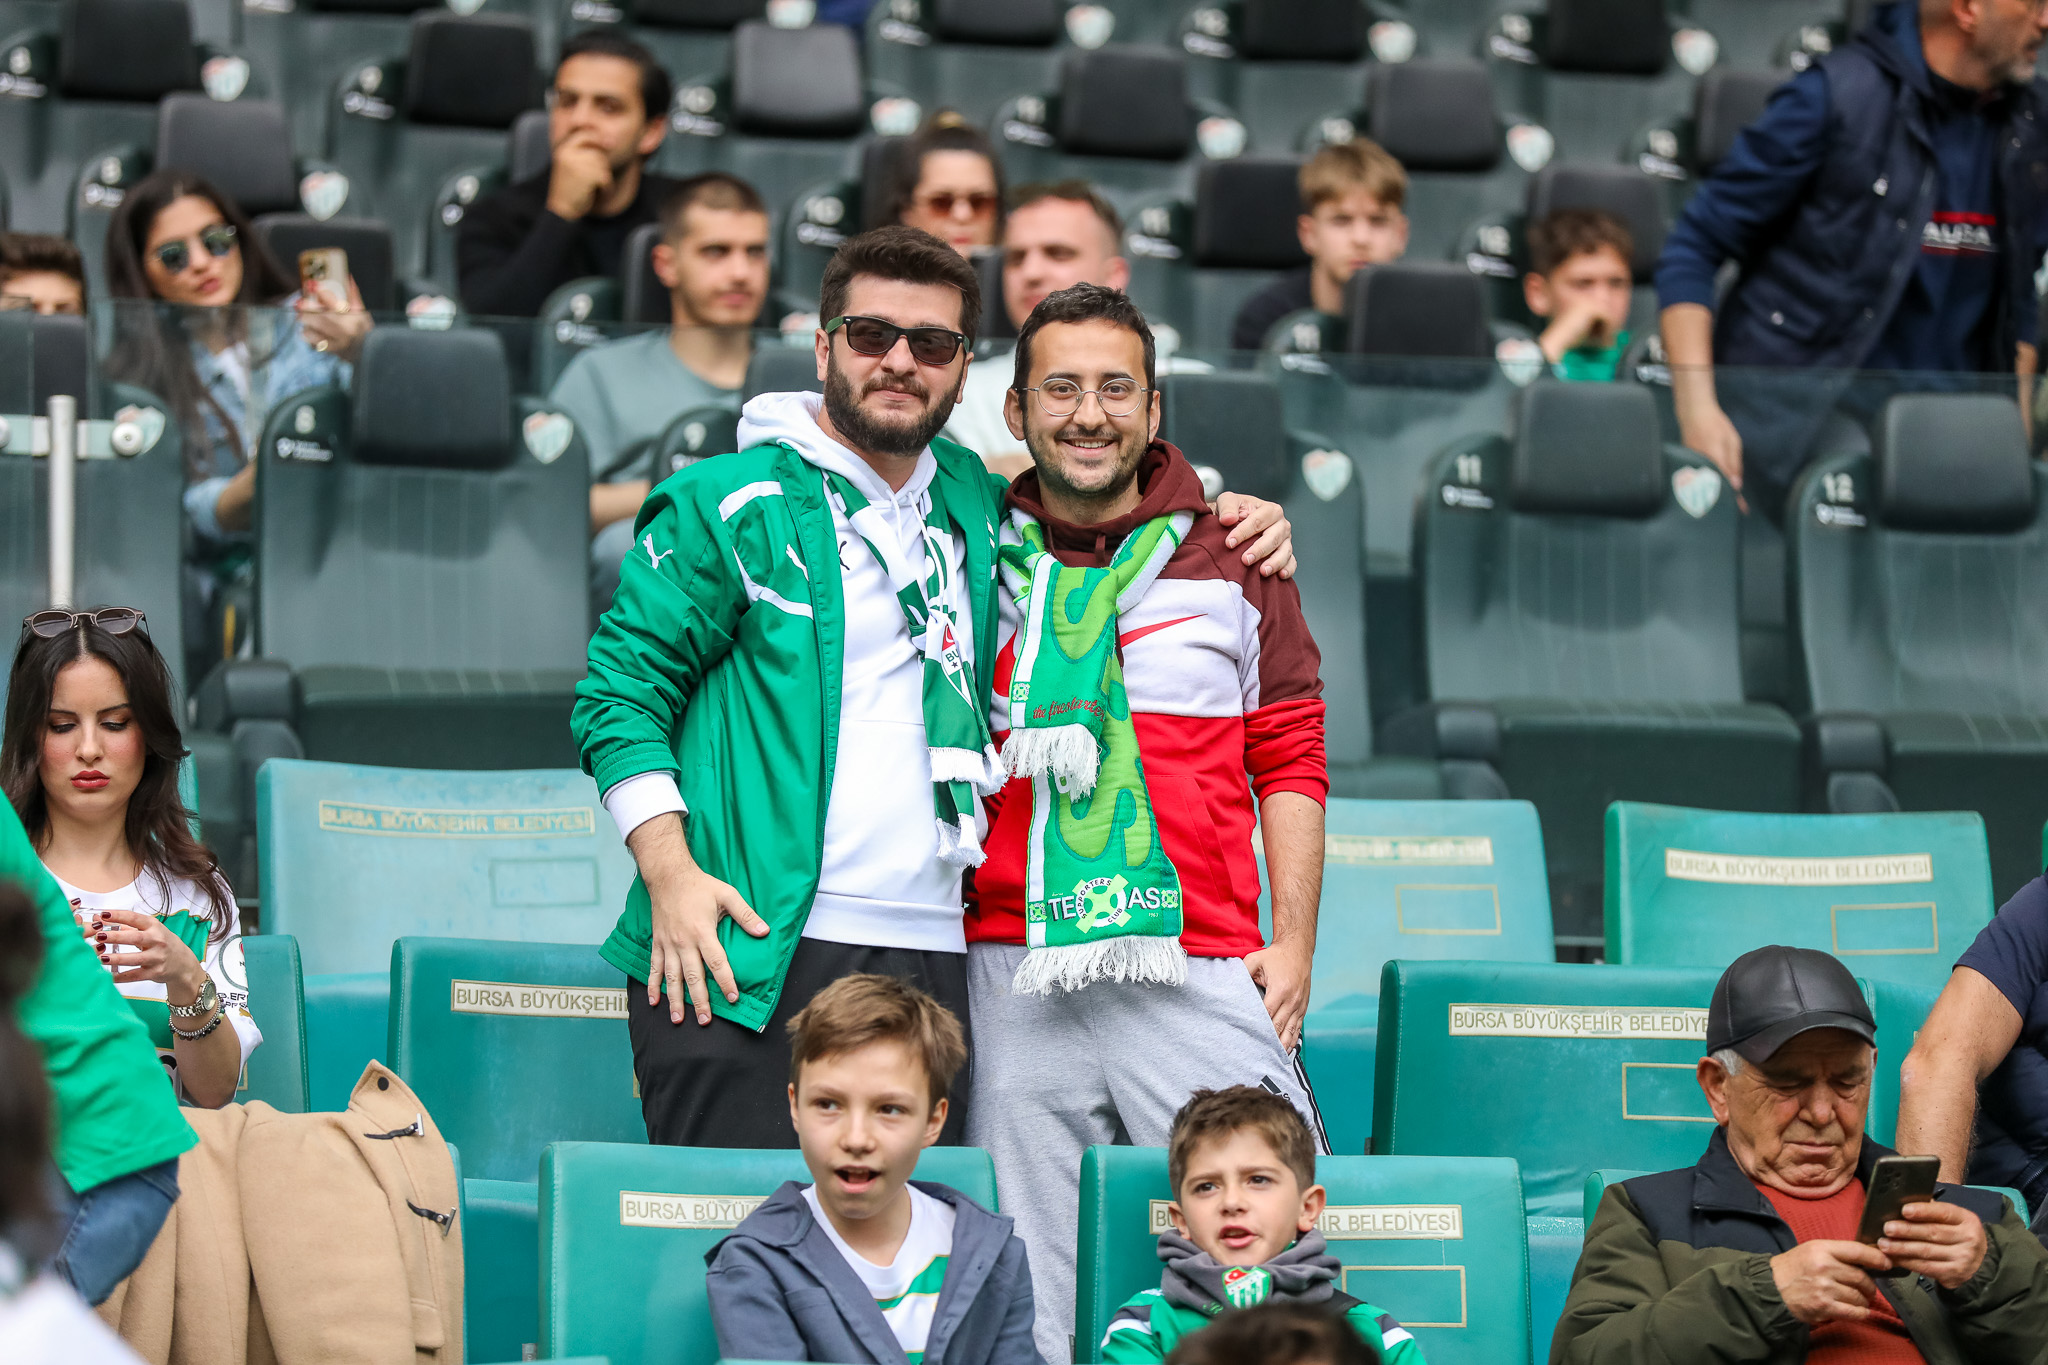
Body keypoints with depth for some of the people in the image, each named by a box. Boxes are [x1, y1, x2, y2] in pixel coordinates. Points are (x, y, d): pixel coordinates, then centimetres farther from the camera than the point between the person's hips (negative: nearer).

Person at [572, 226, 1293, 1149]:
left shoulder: (974, 503, 18)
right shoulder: (730, 505, 3)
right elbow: (620, 690, 1)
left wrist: (1218, 522, 20)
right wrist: (671, 873, -11)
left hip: (927, 962, 5)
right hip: (745, 955, -4)